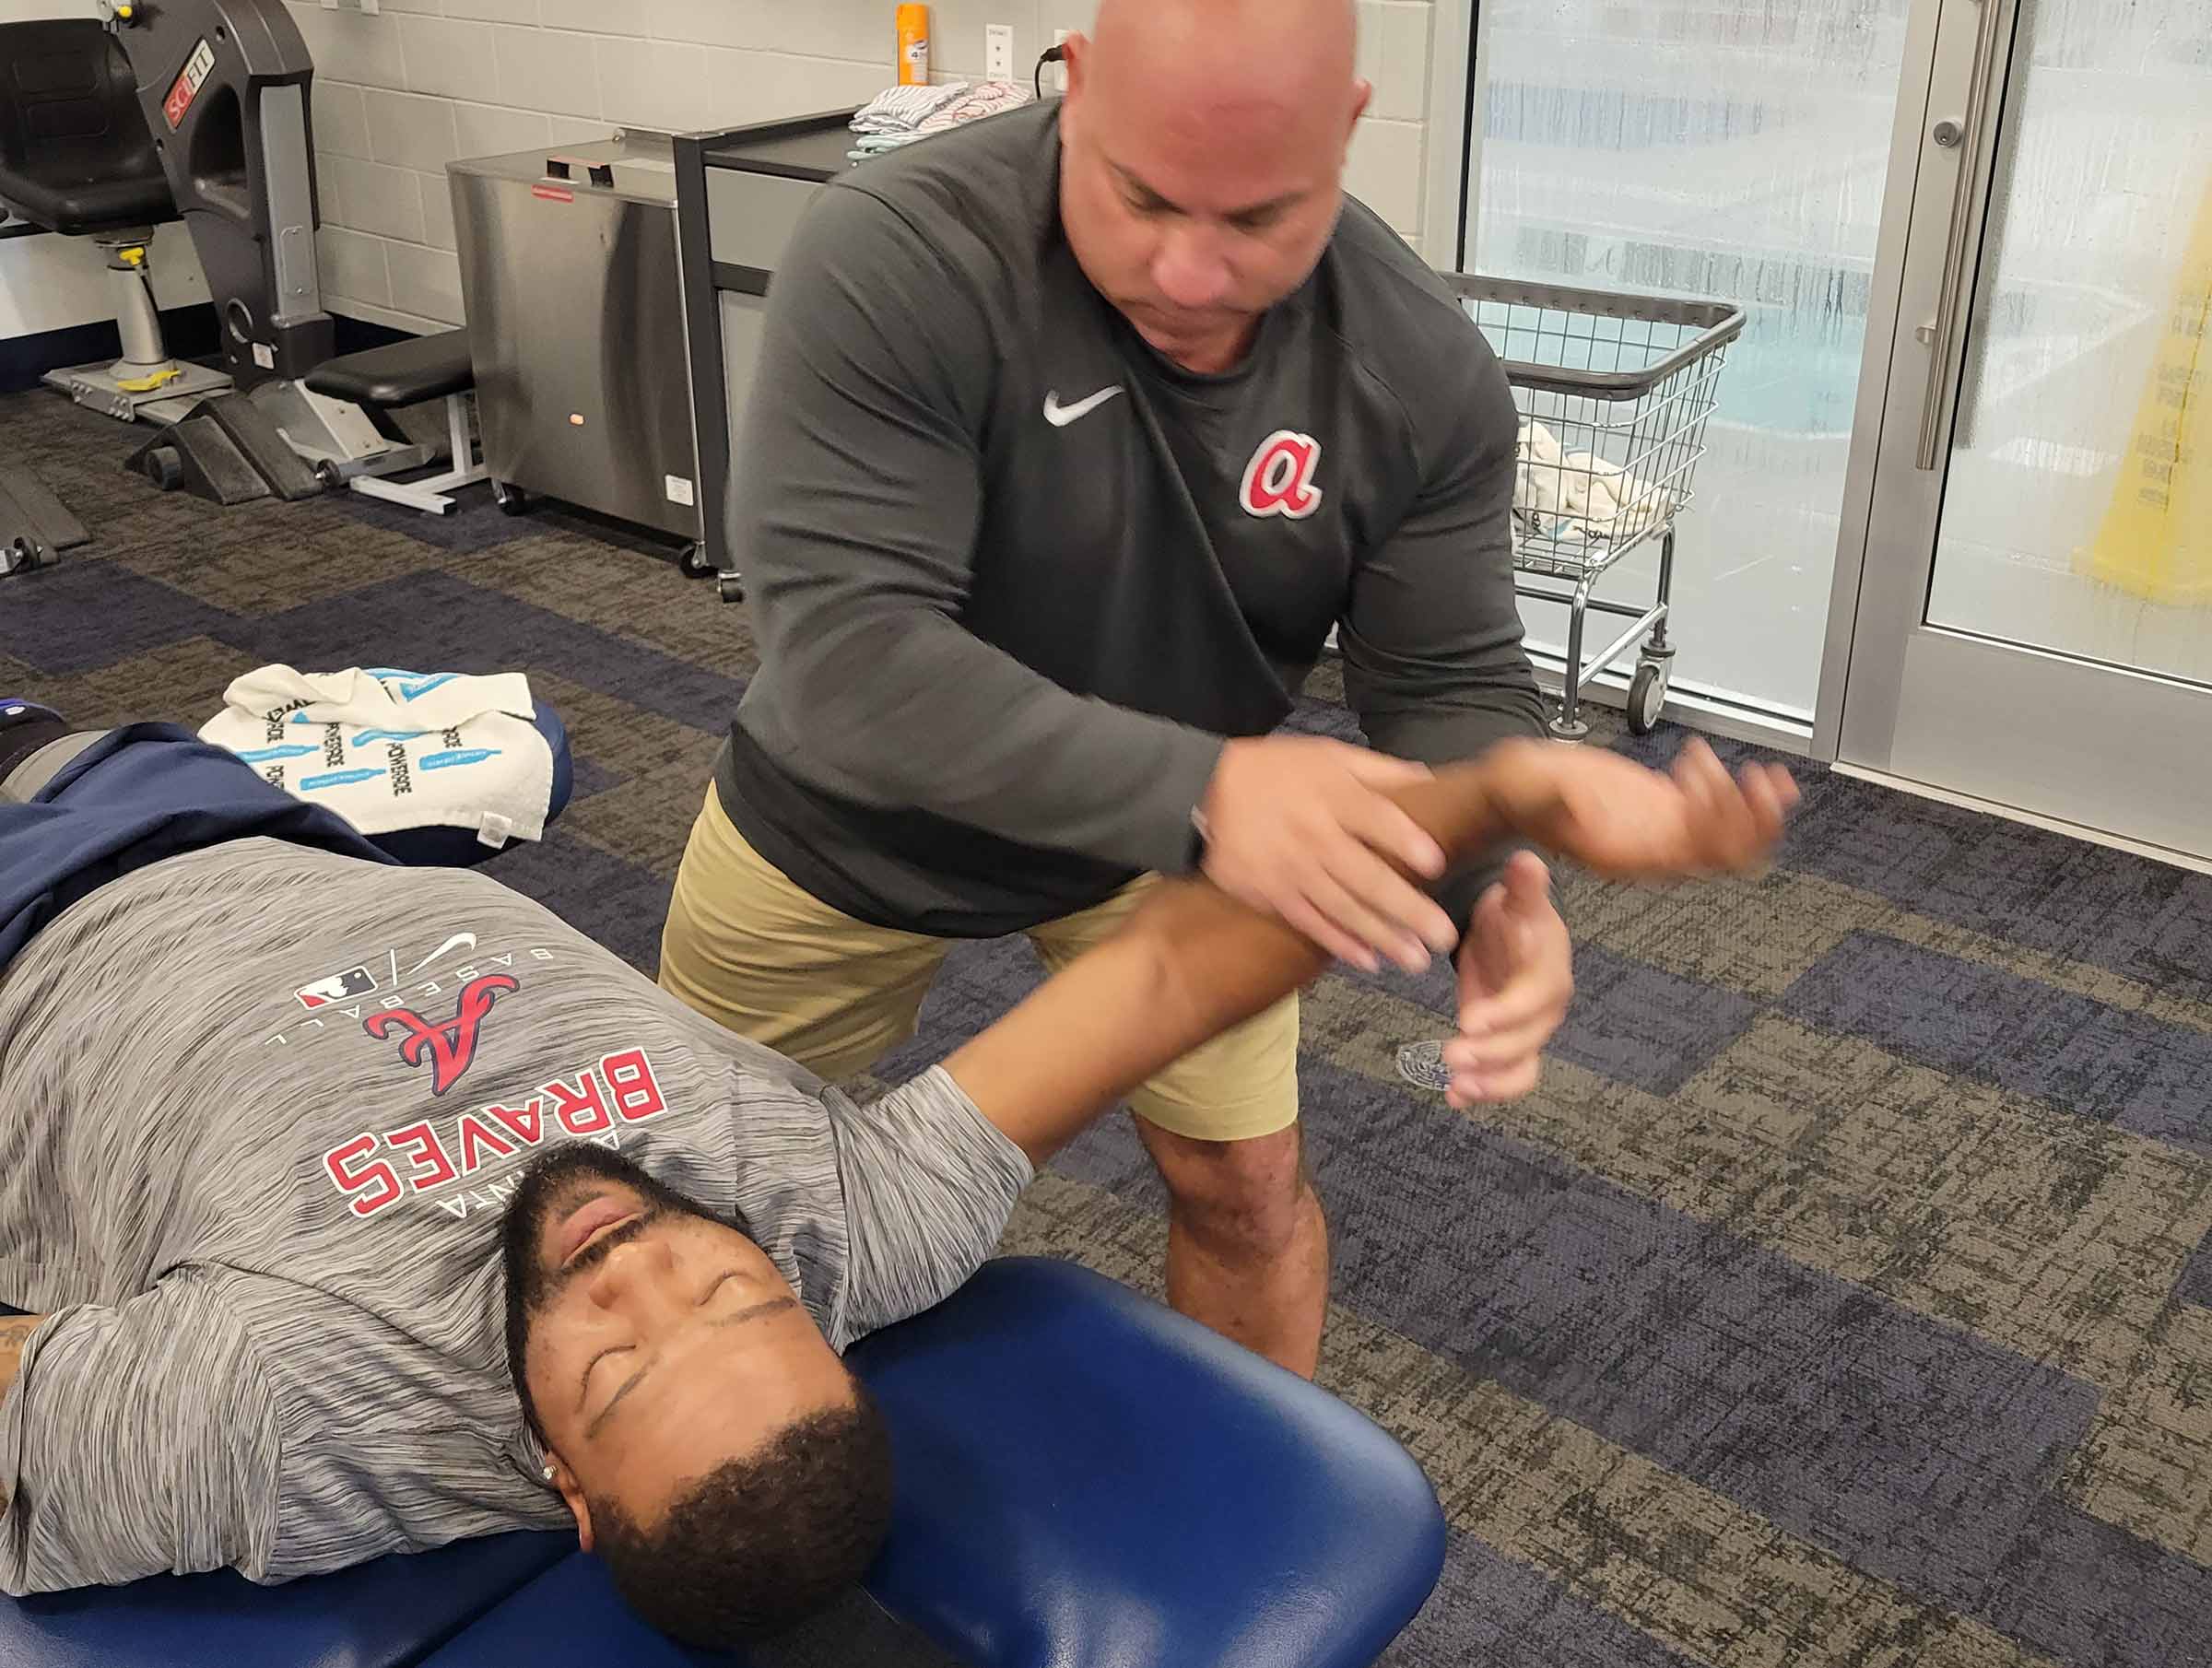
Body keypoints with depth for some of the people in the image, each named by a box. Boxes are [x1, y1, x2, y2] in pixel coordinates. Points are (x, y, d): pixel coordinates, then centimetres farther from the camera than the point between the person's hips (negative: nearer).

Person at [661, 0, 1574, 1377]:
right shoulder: (892, 261, -33)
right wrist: (1197, 787, -51)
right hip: (847, 827, -1)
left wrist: (1500, 889, -39)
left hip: (1173, 839, 2)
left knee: (1247, 1190, 6)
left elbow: (1452, 681, -16)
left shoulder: (1427, 368, -20)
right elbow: (842, 657, -39)